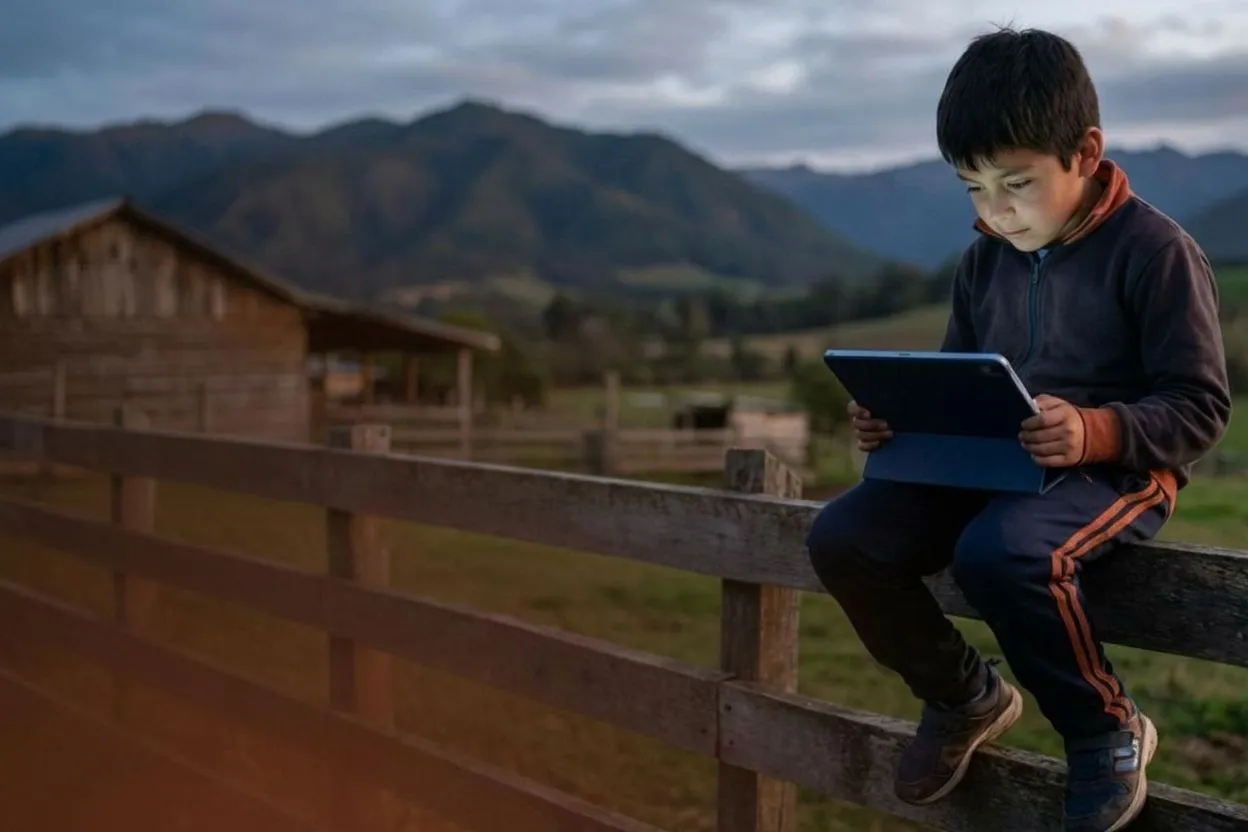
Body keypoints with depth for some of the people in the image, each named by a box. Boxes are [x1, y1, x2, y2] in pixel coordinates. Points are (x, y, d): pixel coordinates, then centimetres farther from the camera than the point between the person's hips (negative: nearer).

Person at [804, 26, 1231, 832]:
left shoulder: (1155, 250, -11)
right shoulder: (985, 262, 10)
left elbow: (1201, 407, -12)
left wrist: (1095, 431, -31)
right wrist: (898, 417, -4)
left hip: (1118, 466, -7)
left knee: (999, 551, -38)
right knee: (842, 537, -14)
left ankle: (1108, 728, -9)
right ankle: (964, 696, 10)